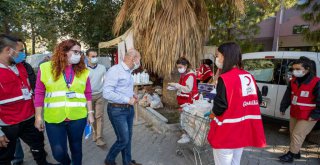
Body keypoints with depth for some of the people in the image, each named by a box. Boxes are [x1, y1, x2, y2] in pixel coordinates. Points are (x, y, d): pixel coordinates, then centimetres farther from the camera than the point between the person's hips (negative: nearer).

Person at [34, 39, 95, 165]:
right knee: (58, 152, 9)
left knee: (76, 148, 15)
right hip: (54, 119, 0)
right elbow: (39, 94, 0)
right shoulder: (46, 68, -3)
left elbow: (87, 94, 4)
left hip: (78, 118, 1)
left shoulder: (83, 71, 1)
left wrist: (90, 113, 3)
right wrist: (38, 116, 0)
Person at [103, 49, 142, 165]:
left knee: (128, 137, 17)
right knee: (123, 139, 1)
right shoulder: (115, 70, -20)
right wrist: (127, 100, -20)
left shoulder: (128, 72, 9)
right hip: (117, 110, -8)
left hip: (129, 109, 8)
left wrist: (132, 94, 3)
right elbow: (107, 93, -27)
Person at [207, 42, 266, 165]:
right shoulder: (249, 77, 3)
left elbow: (219, 109, -21)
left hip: (227, 133, -7)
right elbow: (258, 100, 12)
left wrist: (214, 111, 0)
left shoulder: (225, 78, -20)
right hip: (243, 130, 7)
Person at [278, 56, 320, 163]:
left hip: (307, 117, -7)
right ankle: (296, 152, 34)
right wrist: (283, 108, 9)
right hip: (294, 114, 7)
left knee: (297, 135, -2)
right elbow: (287, 95, 9)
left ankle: (290, 155, 12)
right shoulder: (293, 81, 3)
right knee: (293, 133, 16)